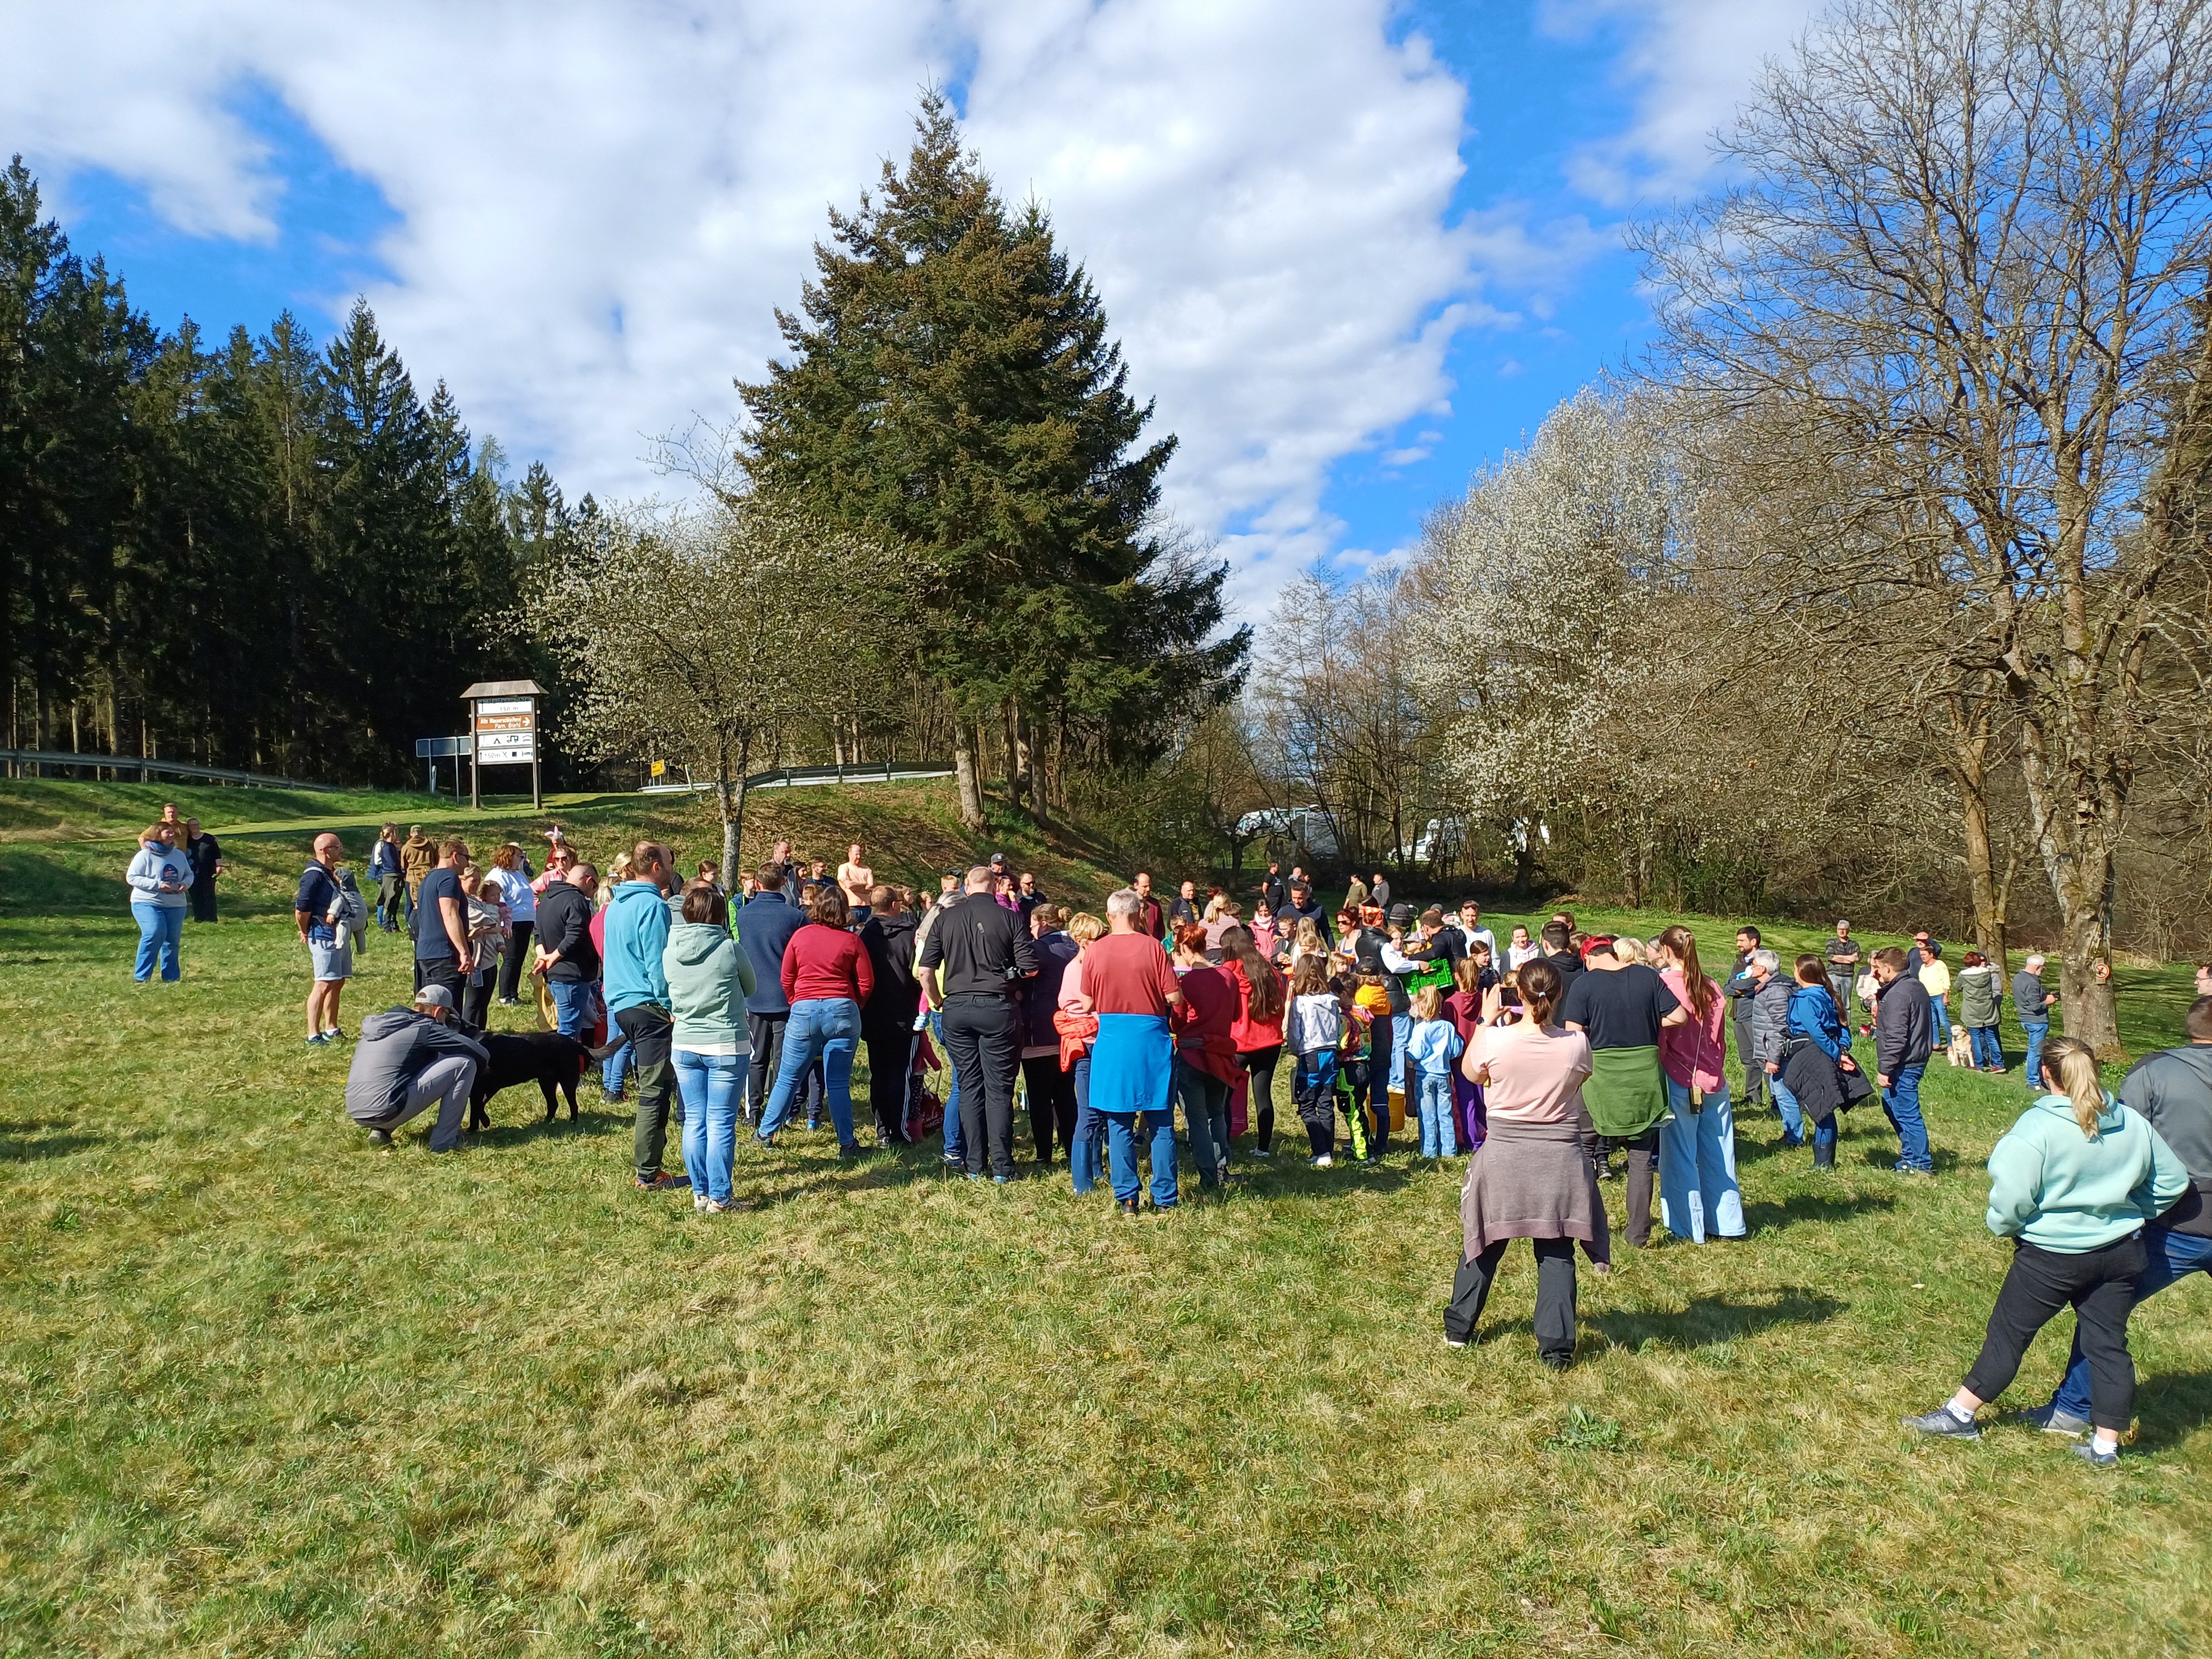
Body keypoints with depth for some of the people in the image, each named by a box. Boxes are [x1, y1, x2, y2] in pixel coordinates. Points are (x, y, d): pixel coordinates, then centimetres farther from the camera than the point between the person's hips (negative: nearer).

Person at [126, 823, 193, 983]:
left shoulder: (179, 855, 10)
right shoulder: (144, 855, -6)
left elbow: (189, 874, 18)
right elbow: (131, 877, -11)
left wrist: (186, 883, -6)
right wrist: (157, 885, -21)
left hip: (175, 904, 6)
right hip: (148, 903, -6)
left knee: (173, 940, 5)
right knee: (154, 934, -23)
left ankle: (171, 978, 16)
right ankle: (141, 977, -14)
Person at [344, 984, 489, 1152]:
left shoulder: (380, 1024, 19)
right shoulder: (424, 1027, -3)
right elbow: (482, 1054, -5)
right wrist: (484, 1061, 18)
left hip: (356, 1114, 8)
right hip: (387, 1111, -8)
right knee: (464, 1063, -3)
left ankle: (380, 1130, 18)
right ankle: (444, 1141, 0)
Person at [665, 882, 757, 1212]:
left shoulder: (669, 951, -1)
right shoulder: (730, 949, -12)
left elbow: (668, 996, 13)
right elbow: (750, 988, 4)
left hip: (684, 1045, 4)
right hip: (727, 1047, -4)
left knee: (694, 1120, 11)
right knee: (721, 1123, 2)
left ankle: (699, 1193, 18)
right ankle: (719, 1197, 6)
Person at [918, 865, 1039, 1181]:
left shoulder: (946, 918, 4)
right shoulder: (1009, 918, -4)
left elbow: (925, 970, 1)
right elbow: (1029, 968, -7)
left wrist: (940, 1001, 15)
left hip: (957, 1008, 3)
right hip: (997, 1008, -2)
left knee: (969, 1087, 10)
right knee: (999, 1089, 4)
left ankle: (974, 1167, 13)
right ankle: (1002, 1167, 5)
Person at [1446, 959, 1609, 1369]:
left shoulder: (1494, 1040, -15)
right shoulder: (1576, 1044, -12)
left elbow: (1470, 1073, 6)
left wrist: (1486, 1020, 8)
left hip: (1503, 1156, 0)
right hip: (1559, 1159, 0)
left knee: (1484, 1243, 17)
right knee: (1556, 1254, 11)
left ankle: (1458, 1328, 30)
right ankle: (1556, 1348, 11)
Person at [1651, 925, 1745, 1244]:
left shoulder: (1663, 984, -12)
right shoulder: (1712, 988, 4)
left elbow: (1659, 1038, -10)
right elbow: (1720, 1039, 11)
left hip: (1679, 1082, -5)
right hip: (1714, 1082, 5)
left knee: (1680, 1156, 3)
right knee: (1717, 1154, 13)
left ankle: (1690, 1227, 7)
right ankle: (1726, 1223, 19)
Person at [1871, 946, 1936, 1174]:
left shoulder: (1897, 994, -21)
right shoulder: (1916, 986, 10)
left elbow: (1896, 1037, -24)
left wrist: (1884, 1069, -19)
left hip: (1903, 1064, -11)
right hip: (1917, 1057, 11)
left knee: (1906, 1112, -1)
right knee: (1891, 1104, 21)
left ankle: (1921, 1164, 7)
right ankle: (1911, 1153, 30)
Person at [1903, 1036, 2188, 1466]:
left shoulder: (2037, 1127, -20)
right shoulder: (2132, 1123, -2)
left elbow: (2012, 1195, -23)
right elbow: (2172, 1179, 10)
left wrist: (2001, 1225, -4)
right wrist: (2133, 1213, 19)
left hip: (2052, 1256, -5)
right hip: (2123, 1252, 5)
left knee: (2008, 1334, 7)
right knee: (2108, 1343, 13)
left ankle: (1959, 1415, 17)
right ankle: (2106, 1444, 20)